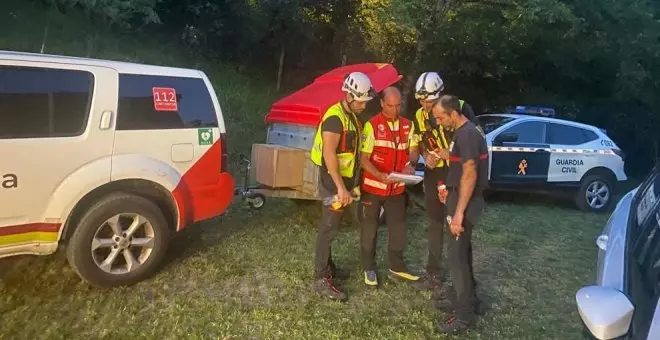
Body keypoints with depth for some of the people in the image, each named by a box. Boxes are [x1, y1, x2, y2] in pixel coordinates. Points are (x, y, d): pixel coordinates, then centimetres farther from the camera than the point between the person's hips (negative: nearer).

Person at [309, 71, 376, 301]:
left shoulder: (352, 117, 12)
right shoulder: (335, 118, -19)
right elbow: (329, 154, -26)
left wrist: (349, 183, 17)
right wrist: (340, 187, -29)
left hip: (344, 180, 9)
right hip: (334, 182, -9)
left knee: (331, 227, 18)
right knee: (329, 228, -6)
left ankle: (327, 266, 30)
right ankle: (321, 280, 0)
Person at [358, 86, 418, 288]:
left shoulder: (407, 125, 2)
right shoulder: (372, 125, -14)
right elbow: (363, 159, -15)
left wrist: (409, 164, -12)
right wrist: (380, 176, -31)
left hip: (397, 188, 5)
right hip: (373, 186, -4)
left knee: (399, 227, 12)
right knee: (370, 228, 8)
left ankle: (396, 267, 28)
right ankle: (369, 268, 23)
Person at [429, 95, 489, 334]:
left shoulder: (467, 134, -20)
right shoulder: (464, 132, 12)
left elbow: (470, 173, -25)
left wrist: (459, 212, -26)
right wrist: (450, 189, 19)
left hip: (466, 201, -10)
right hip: (462, 197, 10)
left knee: (456, 253, -6)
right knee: (462, 249, 17)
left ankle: (465, 313, 2)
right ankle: (468, 298, 30)